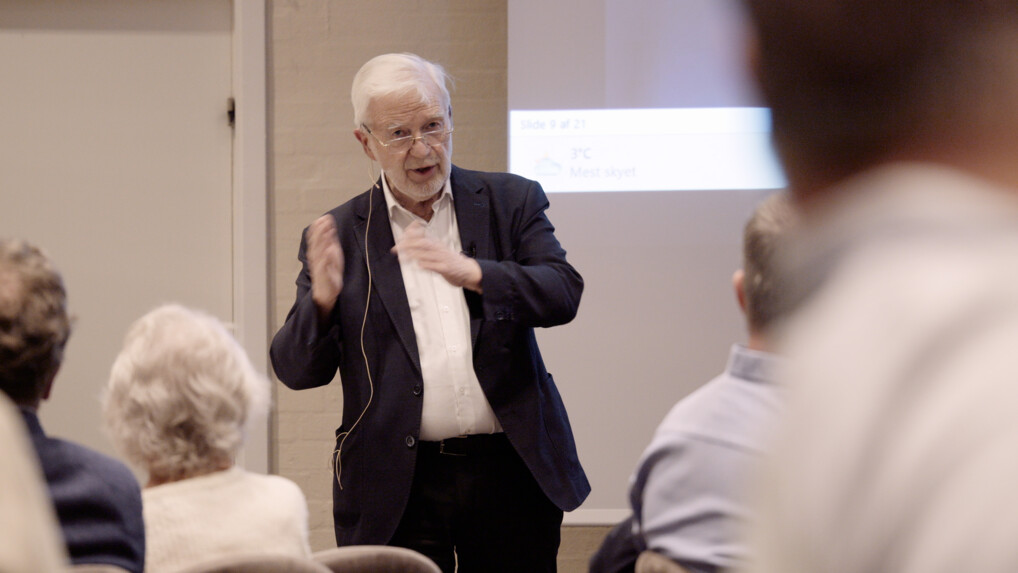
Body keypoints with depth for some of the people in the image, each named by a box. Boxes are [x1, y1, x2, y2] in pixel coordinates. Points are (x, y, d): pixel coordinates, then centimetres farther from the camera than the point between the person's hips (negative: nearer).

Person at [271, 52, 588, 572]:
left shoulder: (510, 202, 8)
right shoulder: (338, 236, 5)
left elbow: (564, 293, -5)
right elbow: (296, 370, 2)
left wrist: (473, 273, -20)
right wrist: (321, 300, -19)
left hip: (510, 472, 1)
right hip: (397, 488, -1)